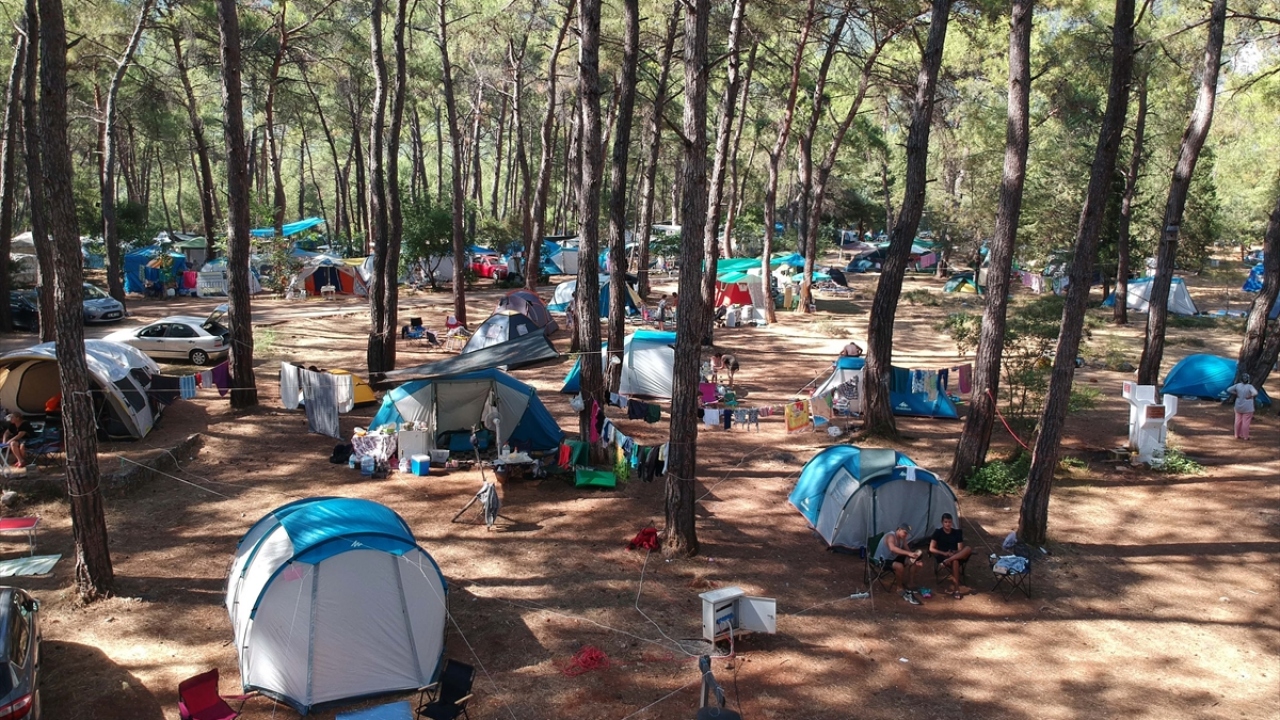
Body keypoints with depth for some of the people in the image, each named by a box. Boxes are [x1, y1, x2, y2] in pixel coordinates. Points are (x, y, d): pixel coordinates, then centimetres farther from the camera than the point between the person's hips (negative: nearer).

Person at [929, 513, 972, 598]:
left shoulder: (957, 532, 8)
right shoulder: (938, 532, 0)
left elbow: (960, 549, 1)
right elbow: (931, 549, -7)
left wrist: (955, 553, -22)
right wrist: (945, 553, -19)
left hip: (957, 556, 3)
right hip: (943, 557, -3)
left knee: (968, 549, -29)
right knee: (955, 562, -40)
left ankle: (947, 561, -38)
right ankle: (957, 589, -40)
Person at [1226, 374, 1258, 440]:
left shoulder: (1237, 385, -6)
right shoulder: (1250, 386, -18)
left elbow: (1229, 390, -7)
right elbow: (1255, 393, -32)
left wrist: (1236, 394, 0)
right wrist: (1250, 396, -14)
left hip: (1238, 407, 4)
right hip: (1247, 408, -4)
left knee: (1238, 421, 13)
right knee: (1246, 422, 2)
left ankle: (1237, 435, 21)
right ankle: (1245, 437, 9)